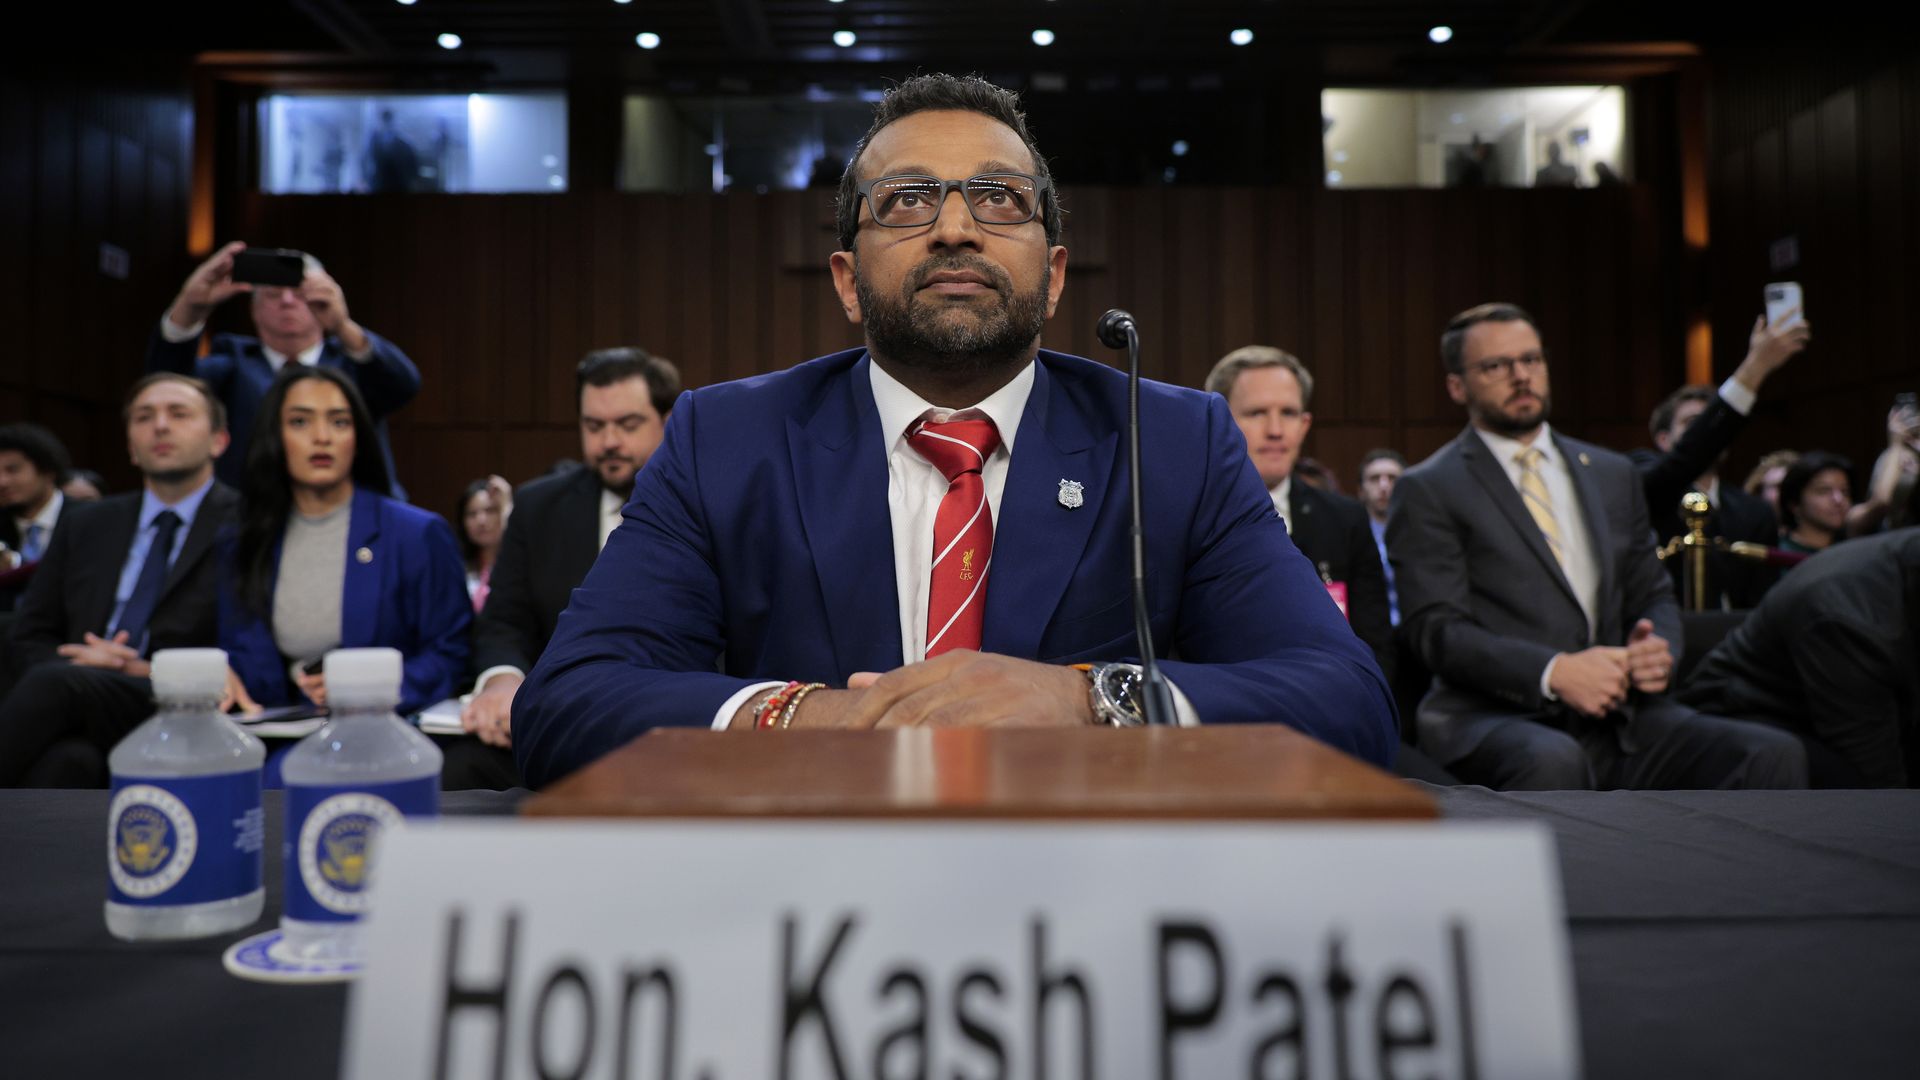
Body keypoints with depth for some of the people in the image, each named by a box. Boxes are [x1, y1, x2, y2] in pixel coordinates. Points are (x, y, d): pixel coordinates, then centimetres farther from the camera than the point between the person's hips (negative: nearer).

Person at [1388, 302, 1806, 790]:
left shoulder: (1613, 474, 20)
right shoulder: (1428, 491, 2)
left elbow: (1653, 595, 21)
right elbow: (1438, 629, -7)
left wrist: (1658, 650, -3)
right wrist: (1554, 672, -22)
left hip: (1618, 714, 6)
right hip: (1495, 718, -5)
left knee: (1773, 754, -19)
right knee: (1553, 761, -38)